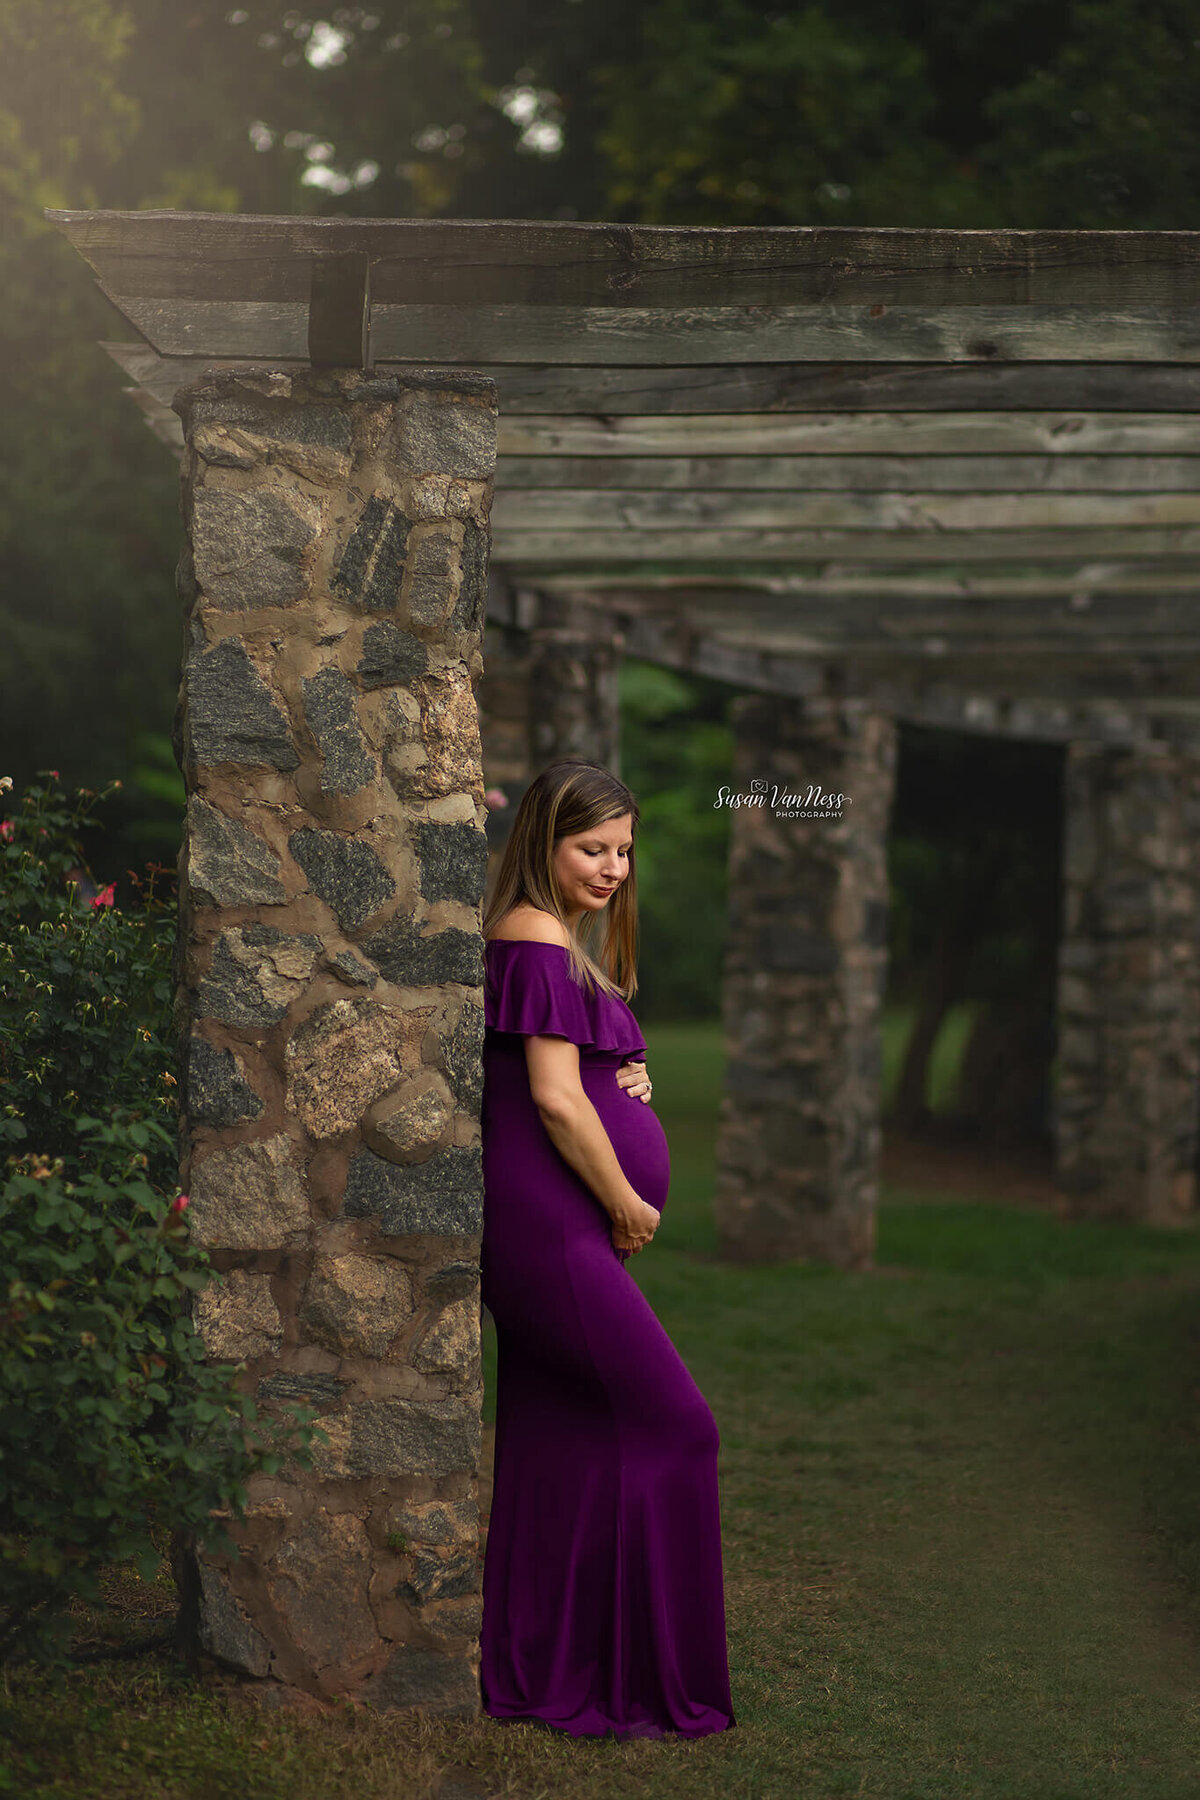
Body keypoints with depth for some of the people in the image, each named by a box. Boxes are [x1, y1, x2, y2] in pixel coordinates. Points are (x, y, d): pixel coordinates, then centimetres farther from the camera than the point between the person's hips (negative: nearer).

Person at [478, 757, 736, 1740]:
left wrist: (629, 1078, 4)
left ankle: (536, 1675, 16)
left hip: (552, 1236, 10)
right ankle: (648, 1683, -2)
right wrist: (630, 1207, -9)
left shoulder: (560, 941, 18)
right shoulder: (539, 940, -13)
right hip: (555, 1228, -10)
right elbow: (554, 1100, -18)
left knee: (555, 1444, 11)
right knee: (671, 1427, -7)